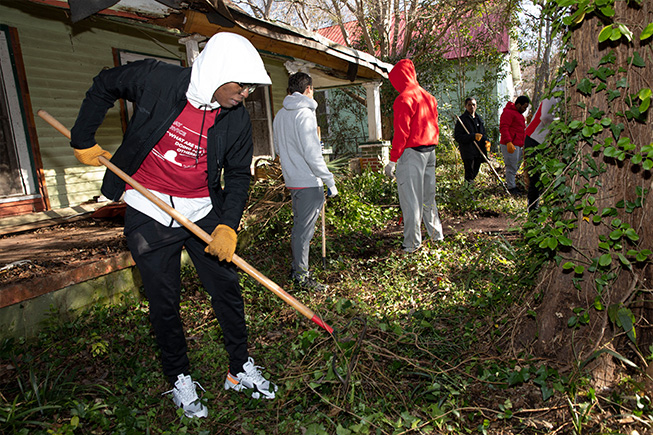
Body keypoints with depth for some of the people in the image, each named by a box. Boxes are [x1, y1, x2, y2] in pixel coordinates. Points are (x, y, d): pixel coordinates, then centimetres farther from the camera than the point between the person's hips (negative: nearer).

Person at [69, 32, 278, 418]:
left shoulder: (237, 119, -9)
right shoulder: (154, 78, -14)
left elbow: (238, 175, -2)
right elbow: (104, 86, 5)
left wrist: (228, 226, -14)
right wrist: (83, 141, 6)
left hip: (202, 212, 2)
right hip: (149, 213, -2)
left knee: (228, 289, 5)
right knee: (164, 302, 6)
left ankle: (241, 370, 26)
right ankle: (180, 380, 28)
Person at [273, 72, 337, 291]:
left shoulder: (280, 115, 12)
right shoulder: (304, 113, -16)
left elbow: (278, 148, 21)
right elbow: (312, 154, -21)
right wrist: (330, 181, -16)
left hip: (292, 180, 9)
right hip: (308, 182, -9)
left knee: (300, 224, 19)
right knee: (304, 227, -2)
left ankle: (296, 266, 29)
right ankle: (301, 276, 6)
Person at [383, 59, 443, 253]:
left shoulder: (404, 99, -11)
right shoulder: (428, 96, 14)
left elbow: (401, 132, -16)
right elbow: (434, 126, 17)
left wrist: (392, 160, -13)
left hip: (411, 152, -8)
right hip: (430, 151, 8)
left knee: (410, 199, -3)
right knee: (427, 195, 18)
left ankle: (412, 243, 1)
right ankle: (436, 234, 27)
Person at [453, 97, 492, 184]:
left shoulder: (479, 118, 15)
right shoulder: (462, 119, -6)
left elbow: (483, 133, 25)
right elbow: (457, 137, -14)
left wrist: (486, 141, 2)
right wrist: (473, 136, -23)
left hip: (479, 152, 7)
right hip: (468, 153, -7)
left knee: (475, 173, 15)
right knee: (469, 176, -6)